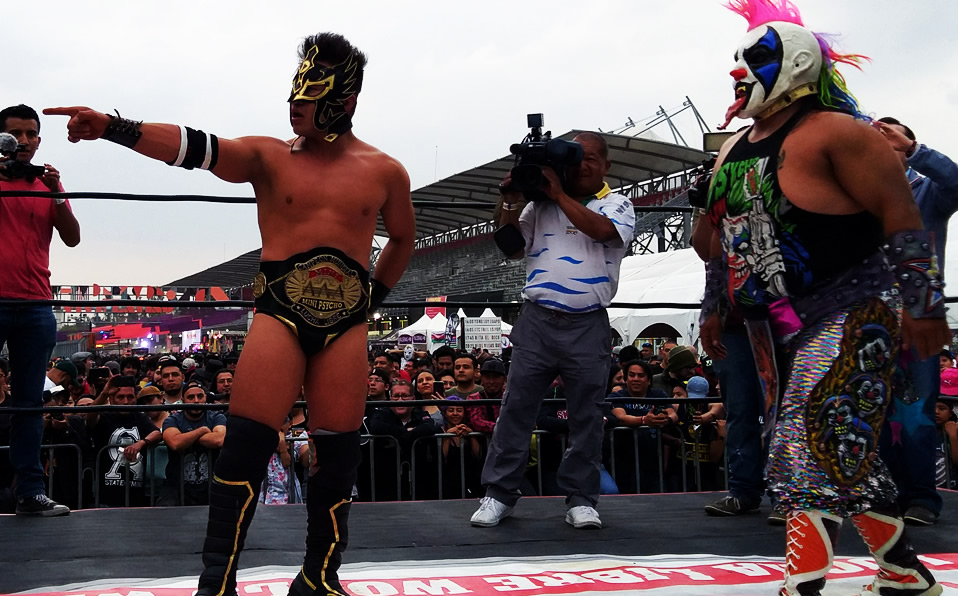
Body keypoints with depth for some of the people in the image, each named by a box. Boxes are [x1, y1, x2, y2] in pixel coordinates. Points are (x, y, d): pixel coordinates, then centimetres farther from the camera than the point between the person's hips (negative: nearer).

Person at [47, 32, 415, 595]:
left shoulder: (385, 171, 7)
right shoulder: (269, 156, 4)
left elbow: (403, 238, 24)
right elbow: (195, 146, -12)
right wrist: (115, 127, -27)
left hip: (346, 321, 1)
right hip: (280, 312, -1)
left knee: (338, 450, 2)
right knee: (247, 442, -10)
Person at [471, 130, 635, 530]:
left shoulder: (617, 204, 9)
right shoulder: (541, 203, 15)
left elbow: (603, 231, -13)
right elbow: (512, 249, 13)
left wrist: (560, 194, -10)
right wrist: (509, 202, 1)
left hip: (588, 325, -1)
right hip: (537, 320, 2)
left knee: (586, 417, 3)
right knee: (516, 407, 1)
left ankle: (581, 499, 11)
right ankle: (499, 494, 7)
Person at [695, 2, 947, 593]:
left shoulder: (834, 132, -10)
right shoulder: (734, 149, 15)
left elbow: (902, 215, -13)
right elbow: (722, 236, 24)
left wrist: (923, 306, -16)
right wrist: (715, 308, 25)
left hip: (848, 308, -8)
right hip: (773, 321, 8)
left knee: (815, 440, -18)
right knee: (844, 446, 11)